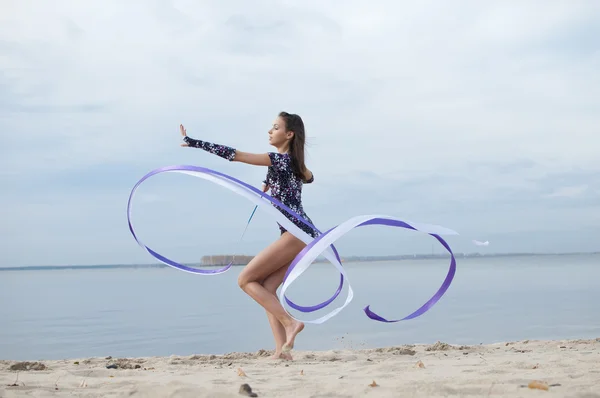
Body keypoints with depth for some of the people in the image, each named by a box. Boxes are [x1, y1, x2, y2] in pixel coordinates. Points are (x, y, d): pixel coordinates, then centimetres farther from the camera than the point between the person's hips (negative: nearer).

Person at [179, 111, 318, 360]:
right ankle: (282, 349, -4)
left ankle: (290, 323, -12)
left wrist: (192, 142, -8)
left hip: (296, 233, -9)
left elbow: (235, 155, -12)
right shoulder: (294, 162, 17)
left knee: (245, 279, -5)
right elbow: (309, 178, 43)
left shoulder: (280, 159, -9)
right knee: (266, 288, 5)